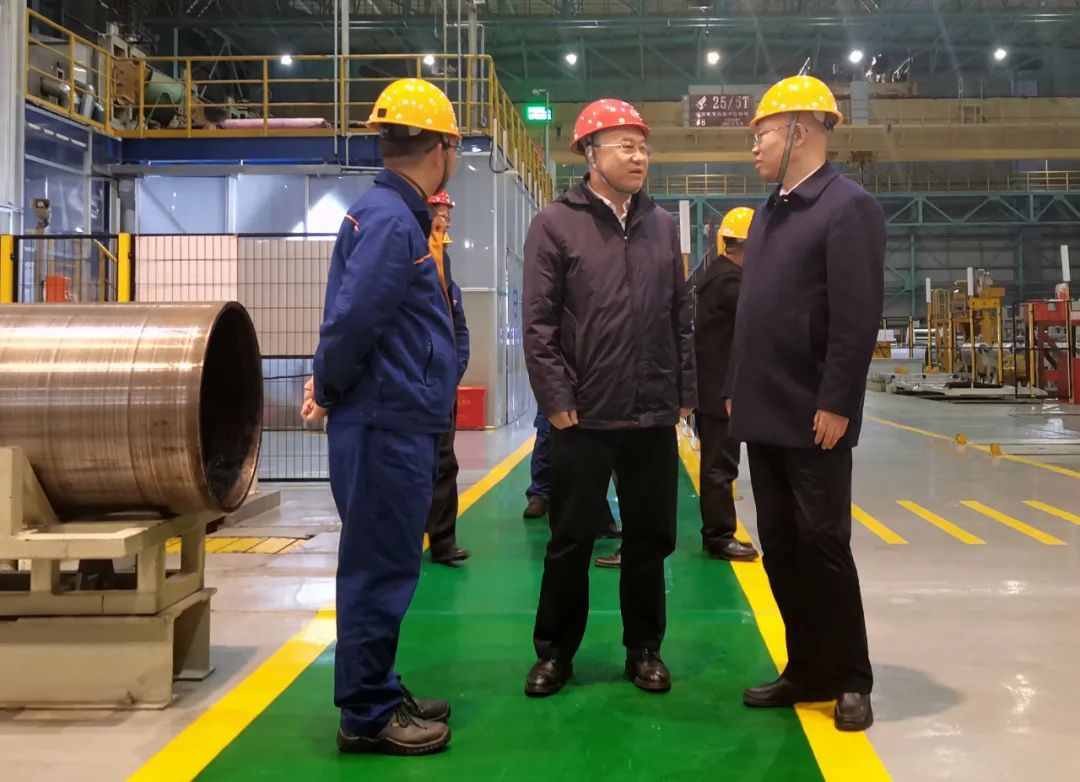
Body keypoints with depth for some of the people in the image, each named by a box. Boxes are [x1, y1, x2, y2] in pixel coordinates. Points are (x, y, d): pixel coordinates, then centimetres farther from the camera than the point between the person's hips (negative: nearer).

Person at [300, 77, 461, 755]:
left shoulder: (395, 213, 15)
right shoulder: (390, 219, -17)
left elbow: (355, 318, 17)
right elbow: (352, 319, -22)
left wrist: (329, 386, 8)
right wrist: (330, 390, -7)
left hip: (400, 424, 10)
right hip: (386, 426, -10)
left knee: (385, 568, 17)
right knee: (380, 571, 0)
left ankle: (380, 694, 29)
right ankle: (367, 716, 11)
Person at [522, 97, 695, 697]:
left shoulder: (661, 225, 10)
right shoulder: (555, 224, -3)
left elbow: (681, 317, 12)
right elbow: (538, 323, -7)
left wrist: (685, 391, 8)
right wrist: (557, 400, -11)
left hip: (654, 418, 4)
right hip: (584, 418, -3)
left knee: (650, 538, 11)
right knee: (570, 541, 6)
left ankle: (644, 649, 26)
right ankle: (555, 652, 21)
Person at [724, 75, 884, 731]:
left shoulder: (849, 207, -11)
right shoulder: (770, 213, 15)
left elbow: (858, 319, -18)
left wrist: (836, 404, -20)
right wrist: (737, 389, 16)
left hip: (813, 420, -8)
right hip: (765, 416, 8)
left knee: (823, 547, 0)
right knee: (780, 549, 11)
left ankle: (851, 679, 14)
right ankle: (808, 671, 21)